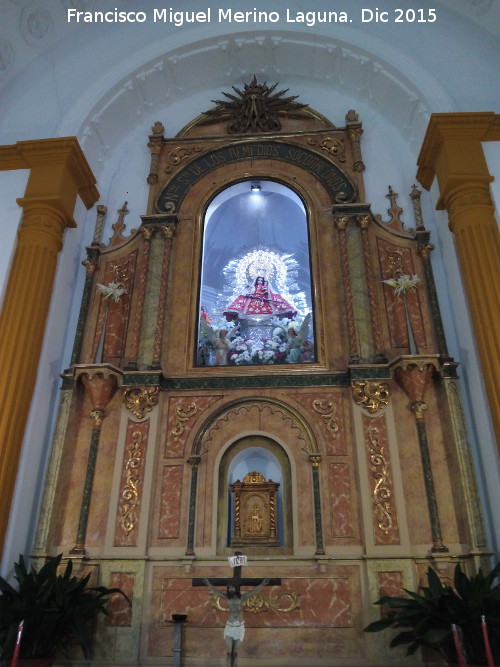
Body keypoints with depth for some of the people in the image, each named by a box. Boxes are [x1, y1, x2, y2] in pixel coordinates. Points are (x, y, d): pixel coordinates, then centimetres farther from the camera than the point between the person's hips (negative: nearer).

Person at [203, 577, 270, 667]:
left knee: (235, 652, 5)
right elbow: (216, 592, -3)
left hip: (240, 626, 0)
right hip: (229, 626, 0)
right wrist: (209, 584, -17)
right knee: (229, 651, -6)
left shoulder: (242, 597, 3)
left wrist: (262, 585, -20)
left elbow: (254, 591, -6)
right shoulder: (227, 597, 4)